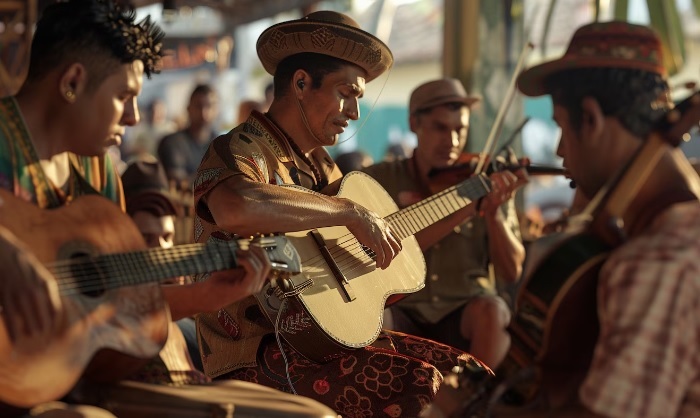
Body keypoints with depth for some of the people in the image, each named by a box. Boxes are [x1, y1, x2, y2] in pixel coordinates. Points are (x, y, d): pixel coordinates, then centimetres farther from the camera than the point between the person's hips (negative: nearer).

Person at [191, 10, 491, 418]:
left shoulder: (320, 165, 15)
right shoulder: (242, 150, -12)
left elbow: (390, 245, 25)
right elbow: (235, 209, -39)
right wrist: (350, 211, -29)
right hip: (257, 358, -9)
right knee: (414, 382, -25)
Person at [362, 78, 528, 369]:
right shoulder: (379, 180, 3)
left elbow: (511, 273, -1)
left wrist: (493, 212, -18)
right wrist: (462, 212, -21)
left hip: (464, 314, 1)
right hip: (402, 313, 0)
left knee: (491, 311, -32)